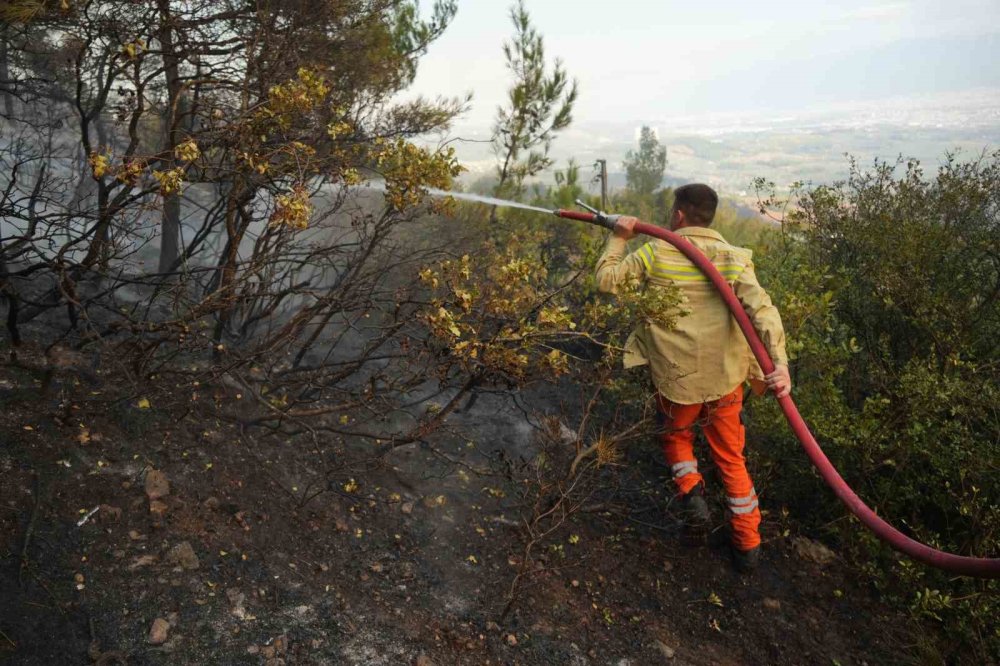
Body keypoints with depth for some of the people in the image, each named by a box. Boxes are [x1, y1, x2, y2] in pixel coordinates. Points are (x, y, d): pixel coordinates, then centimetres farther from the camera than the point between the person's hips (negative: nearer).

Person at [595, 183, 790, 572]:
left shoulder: (656, 252, -6)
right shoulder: (732, 257, -2)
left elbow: (607, 279, 1)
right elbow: (762, 309, -17)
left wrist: (618, 239, 14)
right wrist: (779, 363, -26)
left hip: (676, 378, -1)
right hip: (724, 378, 2)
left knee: (675, 437, 29)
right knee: (731, 459, 19)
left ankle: (691, 492, 4)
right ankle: (747, 545, 26)